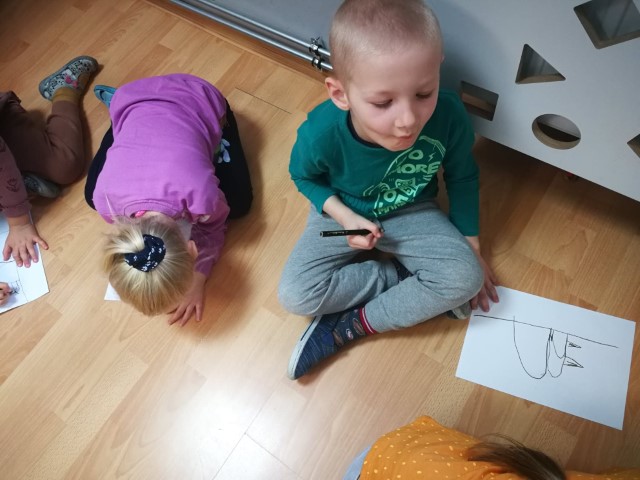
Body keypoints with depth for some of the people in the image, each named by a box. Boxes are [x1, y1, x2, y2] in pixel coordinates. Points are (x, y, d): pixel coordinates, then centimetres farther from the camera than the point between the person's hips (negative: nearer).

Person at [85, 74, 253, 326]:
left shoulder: (202, 194, -41)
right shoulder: (106, 197, -32)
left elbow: (212, 228, -16)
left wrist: (198, 281, -20)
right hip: (134, 100, 2)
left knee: (238, 202, -4)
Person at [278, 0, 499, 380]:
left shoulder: (449, 116, -29)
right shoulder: (321, 134, -32)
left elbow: (463, 178, -7)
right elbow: (304, 176, -7)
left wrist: (472, 247, 1)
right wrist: (344, 216, -23)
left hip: (412, 212, 1)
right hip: (344, 212, 0)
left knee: (466, 278, -21)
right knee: (295, 296, -18)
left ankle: (350, 326, -10)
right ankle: (410, 280, -6)